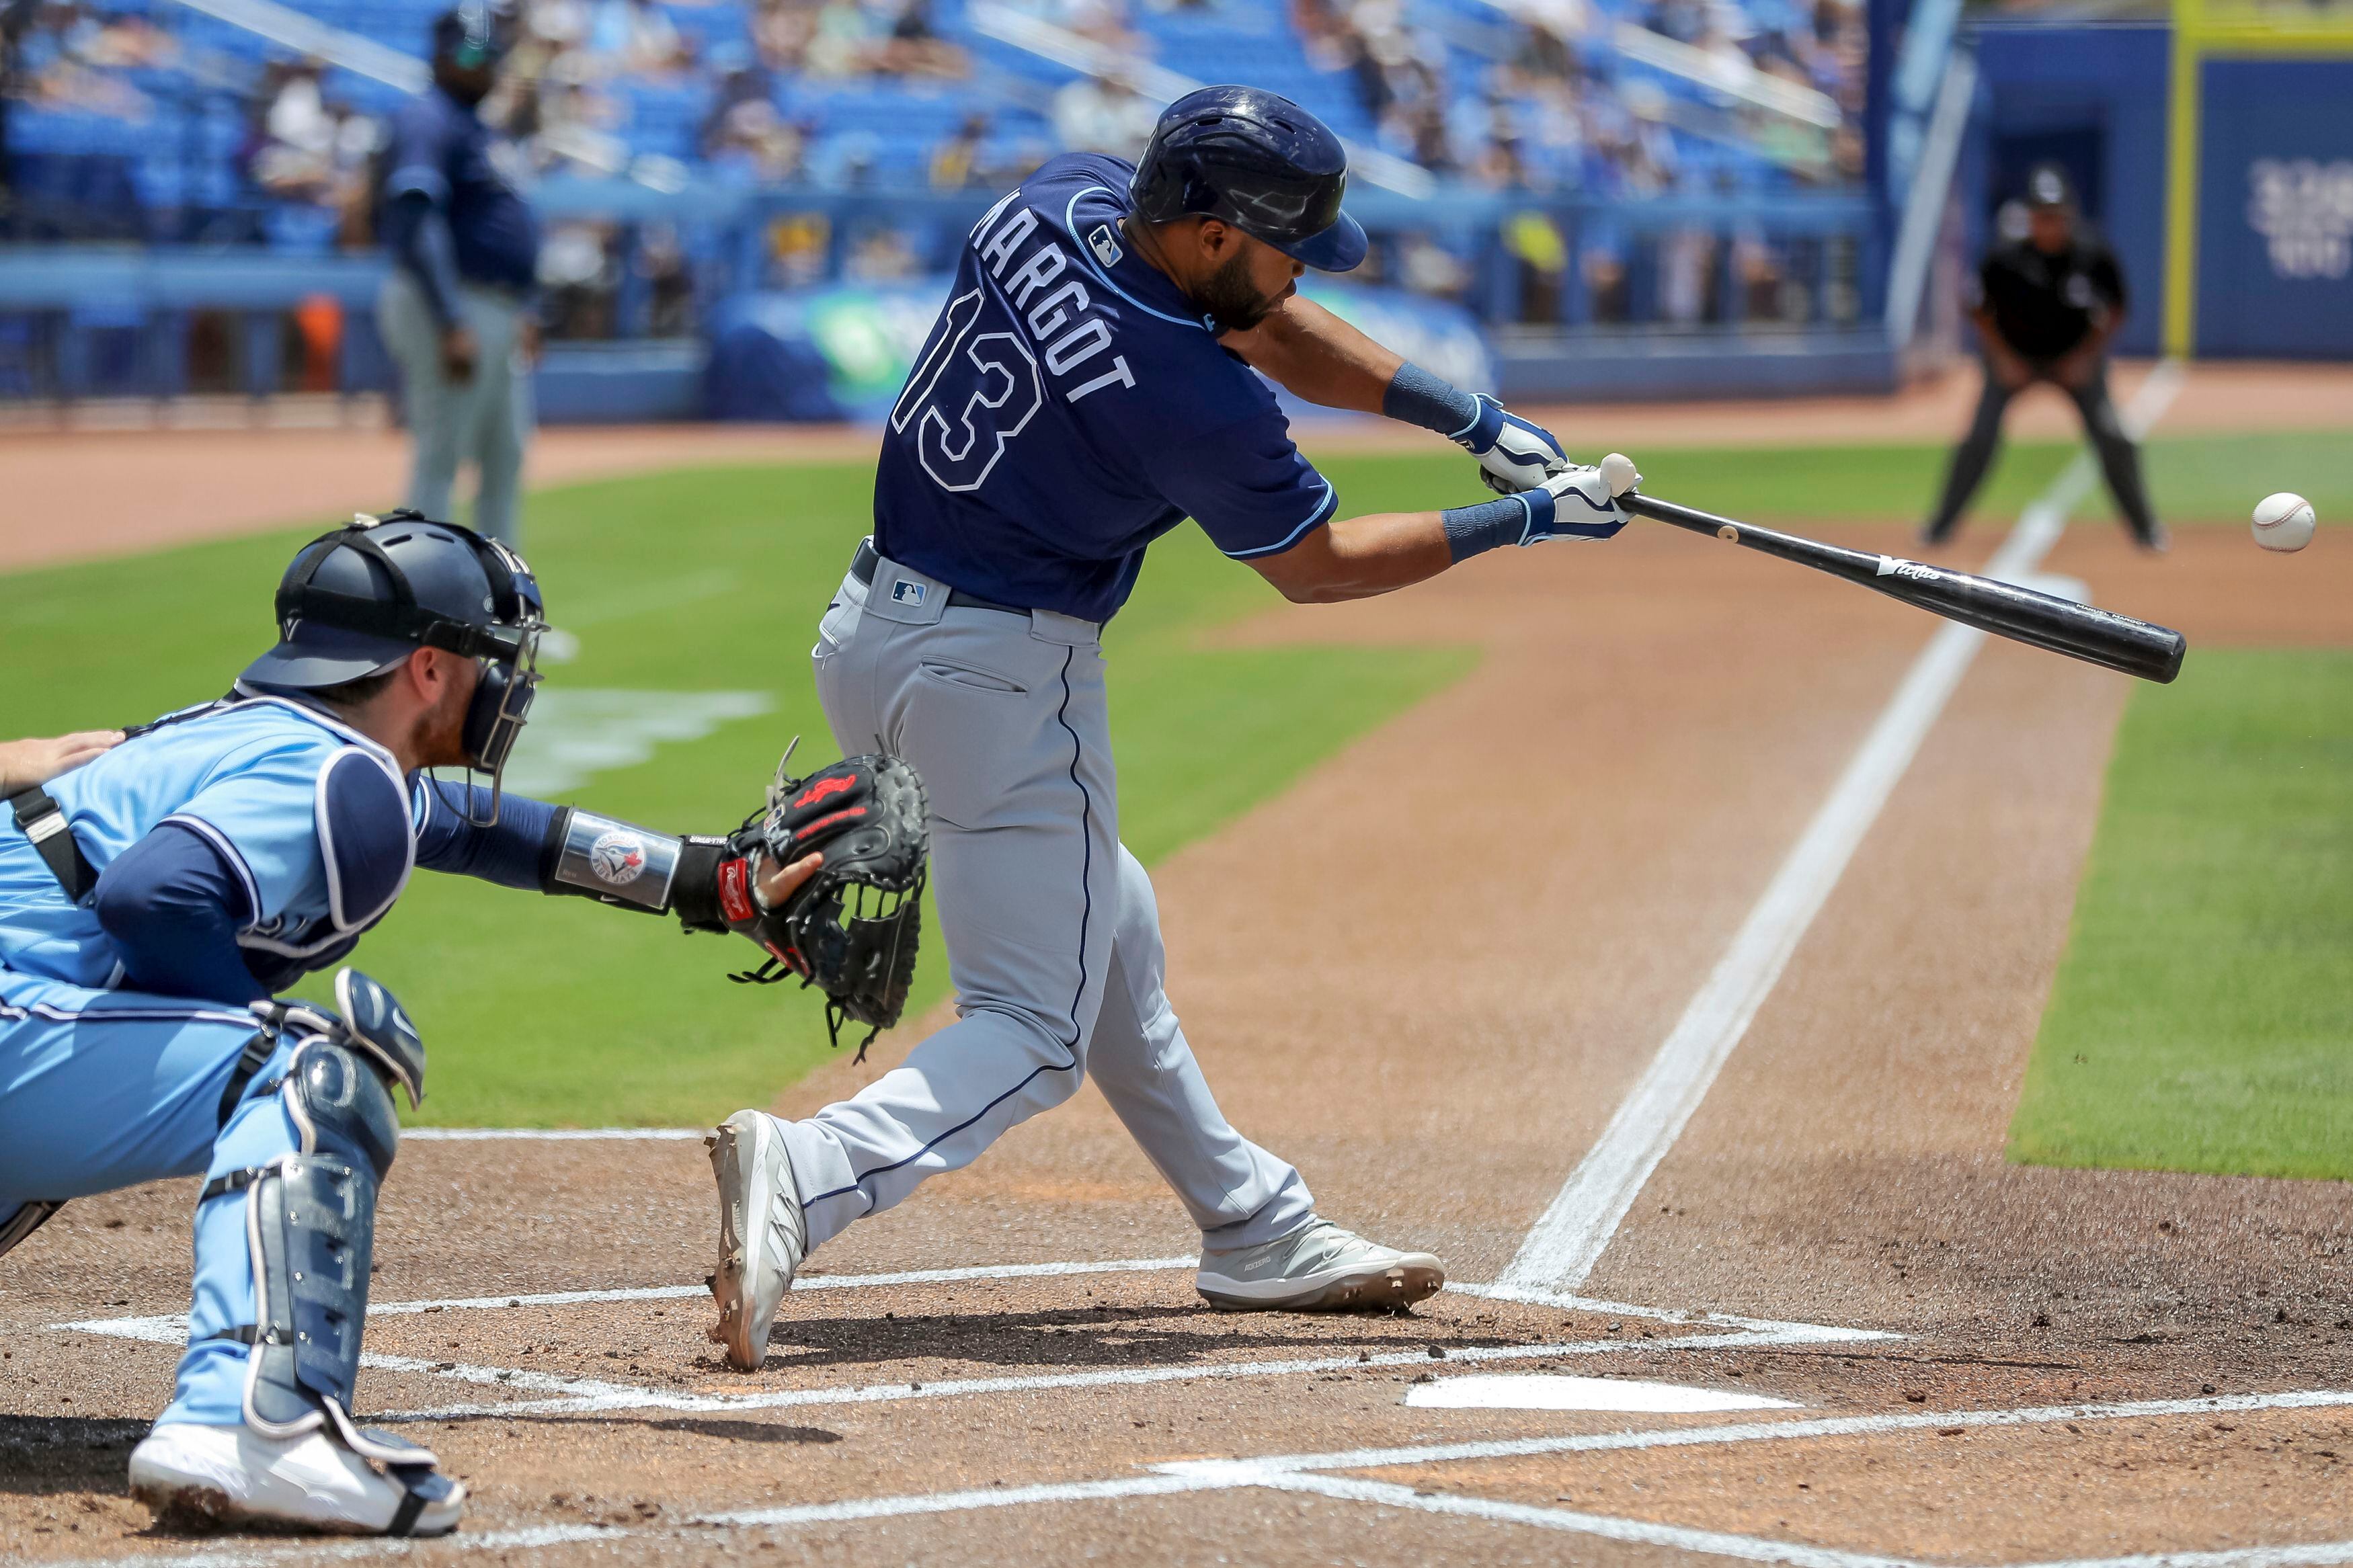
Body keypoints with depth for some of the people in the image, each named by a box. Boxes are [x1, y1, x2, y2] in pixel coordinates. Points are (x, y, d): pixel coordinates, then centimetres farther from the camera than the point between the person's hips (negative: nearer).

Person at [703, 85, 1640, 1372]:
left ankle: (1257, 1232, 33)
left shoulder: (1061, 200, -4)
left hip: (868, 630, 9)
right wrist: (1525, 522, 2)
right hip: (1002, 674, -9)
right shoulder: (1192, 401, -25)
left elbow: (1266, 329, 10)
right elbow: (1319, 568, -6)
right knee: (1035, 1029, -4)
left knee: (1106, 937, 22)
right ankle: (808, 1174, -27)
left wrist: (1470, 420, 5)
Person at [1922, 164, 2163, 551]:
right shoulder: (2004, 260, -23)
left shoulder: (2095, 257, -20)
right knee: (1980, 439, -13)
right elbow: (1982, 312, -6)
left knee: (2113, 439, -9)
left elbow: (2114, 313, -5)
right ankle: (1943, 525, 7)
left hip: (2077, 358, 1)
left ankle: (2145, 527, 10)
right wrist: (2003, 359, -12)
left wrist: (2087, 357, -11)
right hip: (2013, 356, -1)